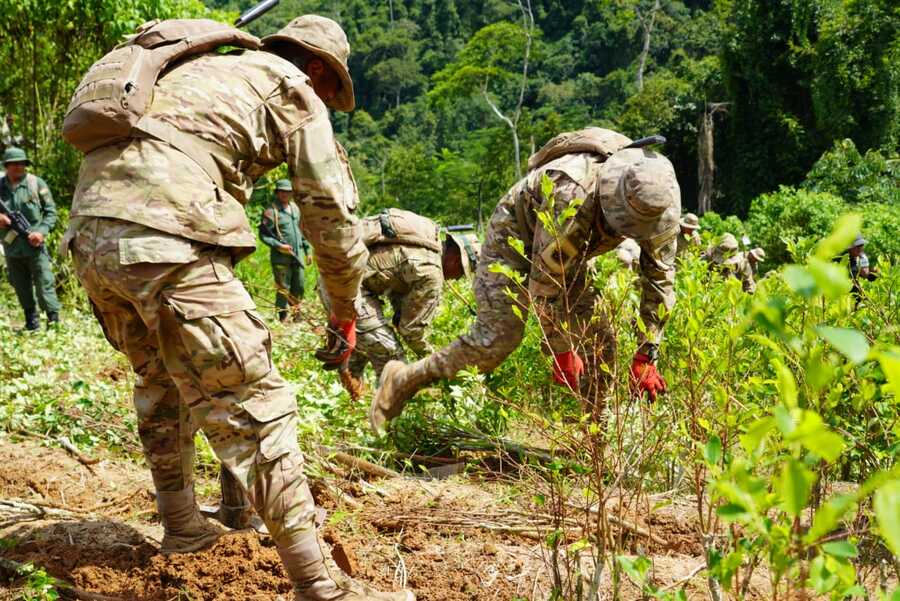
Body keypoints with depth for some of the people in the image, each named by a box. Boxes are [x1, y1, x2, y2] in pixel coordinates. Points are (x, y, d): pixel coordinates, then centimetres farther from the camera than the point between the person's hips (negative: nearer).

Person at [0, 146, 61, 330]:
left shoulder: (37, 184, -1)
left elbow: (51, 212, 0)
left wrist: (42, 231, -14)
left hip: (35, 246, -3)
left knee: (45, 286, -5)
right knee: (23, 291, 10)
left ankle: (55, 323, -1)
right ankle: (32, 325, 20)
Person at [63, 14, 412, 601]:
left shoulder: (199, 67, 33)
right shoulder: (296, 92, 12)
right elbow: (331, 214, 11)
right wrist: (345, 306, 25)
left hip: (90, 234, 8)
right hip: (166, 239, -8)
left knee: (161, 382, 29)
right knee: (253, 407, -5)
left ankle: (182, 525, 40)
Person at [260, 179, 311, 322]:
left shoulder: (295, 208, 12)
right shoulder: (271, 211, -10)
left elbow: (302, 230, 20)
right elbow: (263, 235, -12)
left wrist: (307, 250, 17)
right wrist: (279, 246, -21)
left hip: (297, 255, 6)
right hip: (281, 257, -6)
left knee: (300, 287, 9)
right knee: (283, 289, -2)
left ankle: (296, 314, 23)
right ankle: (283, 318, 7)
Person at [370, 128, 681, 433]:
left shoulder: (659, 206, -24)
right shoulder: (570, 194, -42)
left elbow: (660, 278, -12)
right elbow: (544, 279, -35)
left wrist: (646, 357, -13)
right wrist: (562, 351, -28)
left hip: (569, 254, 6)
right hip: (514, 235, -6)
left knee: (599, 344, -4)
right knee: (496, 340, -17)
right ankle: (402, 381, -4)